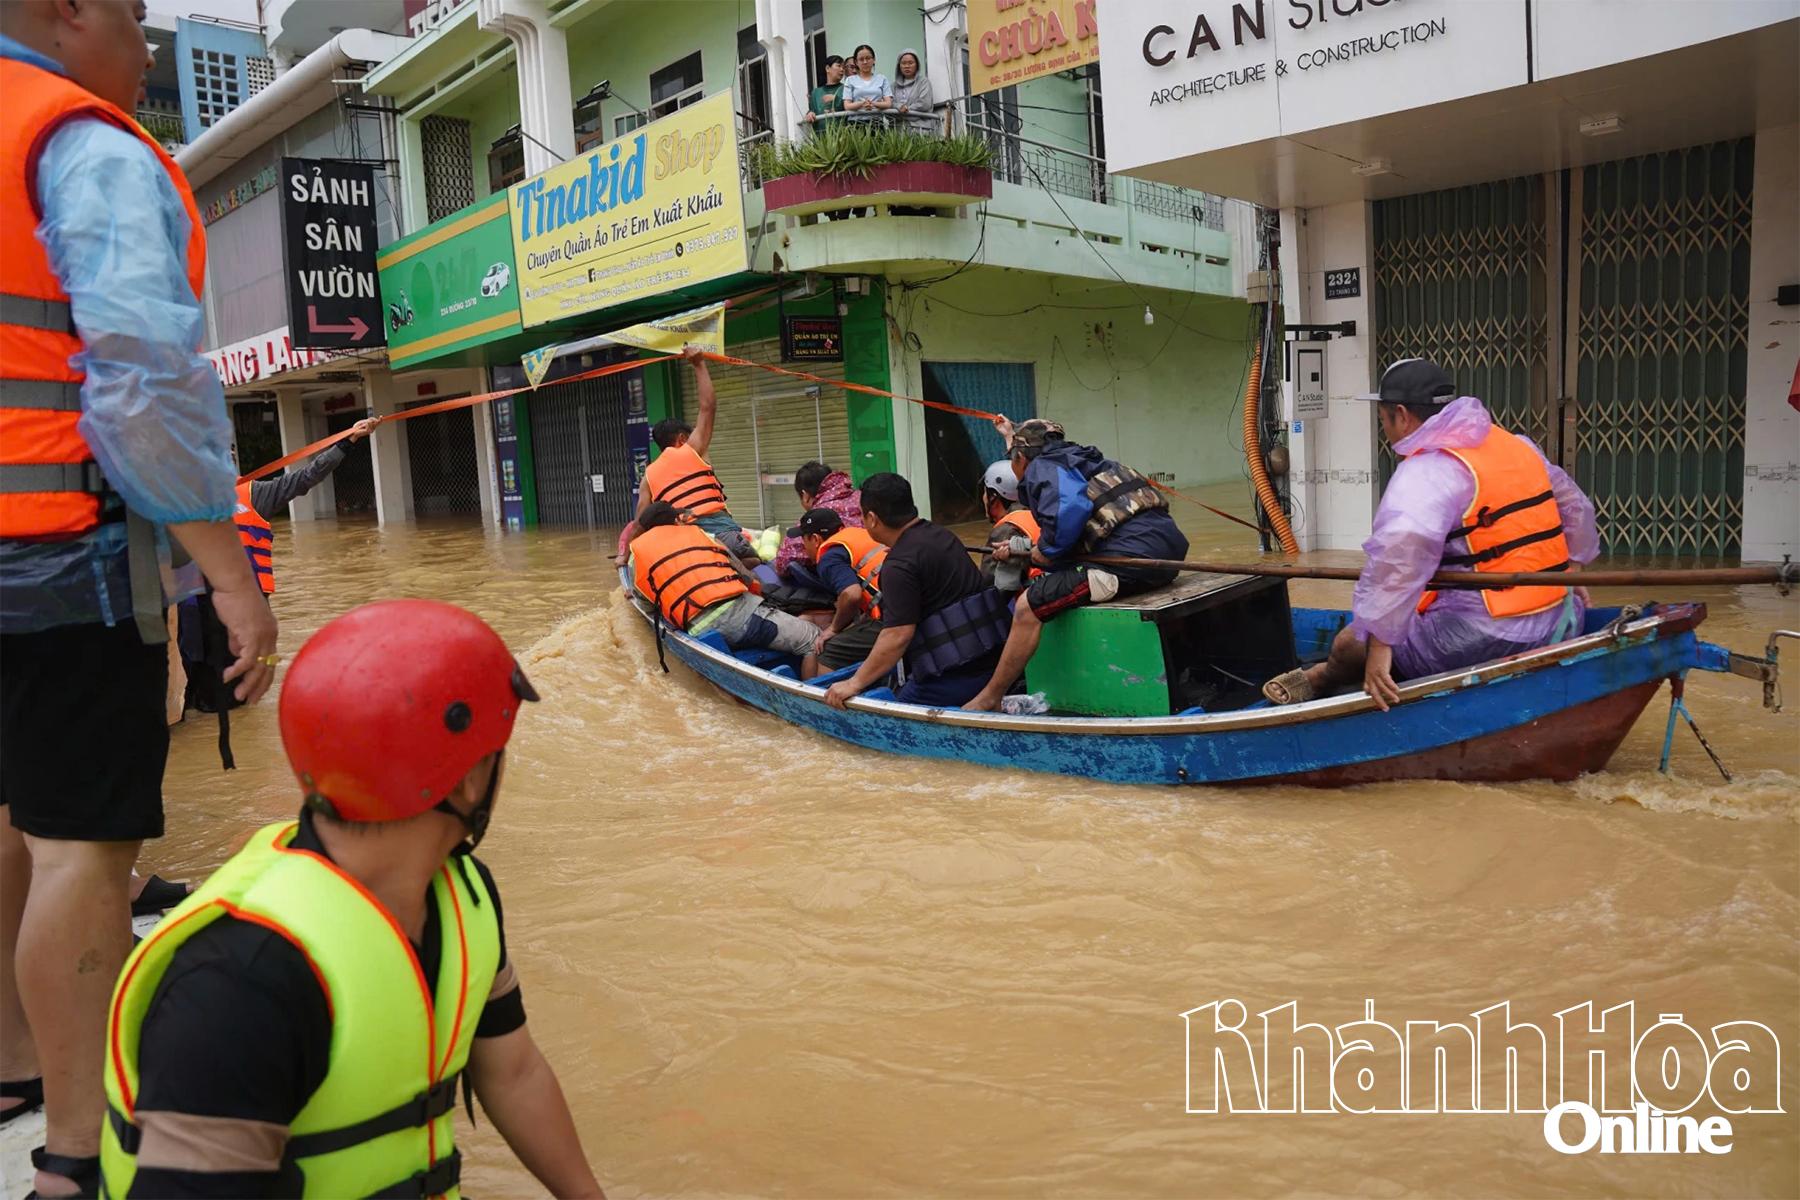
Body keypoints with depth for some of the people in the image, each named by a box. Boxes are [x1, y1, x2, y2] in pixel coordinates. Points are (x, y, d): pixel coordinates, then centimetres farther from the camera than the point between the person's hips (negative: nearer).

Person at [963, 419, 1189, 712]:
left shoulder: (1042, 467, 0)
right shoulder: (1076, 460, 28)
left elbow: (1070, 509, -21)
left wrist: (1047, 549, -5)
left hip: (1130, 558, -10)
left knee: (1029, 607, -9)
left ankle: (989, 699, 1)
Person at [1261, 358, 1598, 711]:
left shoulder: (1428, 470, -15)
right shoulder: (1517, 446, 12)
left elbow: (1402, 548, -33)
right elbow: (1575, 506, 26)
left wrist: (1379, 642, -30)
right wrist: (1571, 568, 40)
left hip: (1483, 642, -9)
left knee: (1349, 644, 7)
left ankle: (1316, 682, 35)